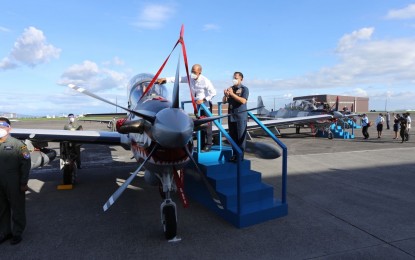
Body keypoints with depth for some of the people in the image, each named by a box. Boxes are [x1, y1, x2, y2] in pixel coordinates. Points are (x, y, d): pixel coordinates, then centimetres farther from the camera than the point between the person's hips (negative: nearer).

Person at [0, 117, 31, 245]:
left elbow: (26, 164, -9)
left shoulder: (17, 144, -7)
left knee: (17, 209, 7)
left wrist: (24, 183, -11)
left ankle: (17, 233, 22)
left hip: (14, 185, -5)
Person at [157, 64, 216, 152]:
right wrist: (164, 79, -14)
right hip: (197, 105, 6)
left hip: (206, 104, -6)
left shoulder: (205, 81, -19)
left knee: (207, 125, -6)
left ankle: (208, 145, 2)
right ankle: (201, 145, 19)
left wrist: (203, 100, -21)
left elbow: (213, 92, -16)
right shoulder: (190, 78, -3)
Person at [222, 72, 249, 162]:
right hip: (231, 116, 5)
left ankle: (240, 156, 5)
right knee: (233, 137, 10)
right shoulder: (230, 88, 13)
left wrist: (232, 94, -17)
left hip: (241, 117, -5)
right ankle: (234, 154, 20)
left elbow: (243, 101, -16)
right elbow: (224, 101, 12)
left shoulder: (244, 89, -1)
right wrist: (226, 95, -9)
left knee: (241, 137, -2)